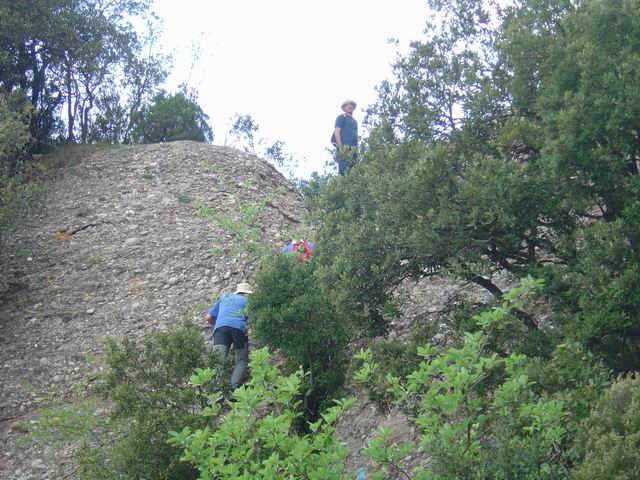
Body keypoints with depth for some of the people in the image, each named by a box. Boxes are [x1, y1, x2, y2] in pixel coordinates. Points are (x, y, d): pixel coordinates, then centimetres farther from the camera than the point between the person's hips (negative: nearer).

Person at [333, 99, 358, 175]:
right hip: (344, 148, -7)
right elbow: (337, 132, -5)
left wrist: (357, 149, 13)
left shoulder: (355, 121, 26)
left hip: (353, 150, 7)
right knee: (344, 172, -15)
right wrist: (340, 147, -15)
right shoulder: (341, 117, 6)